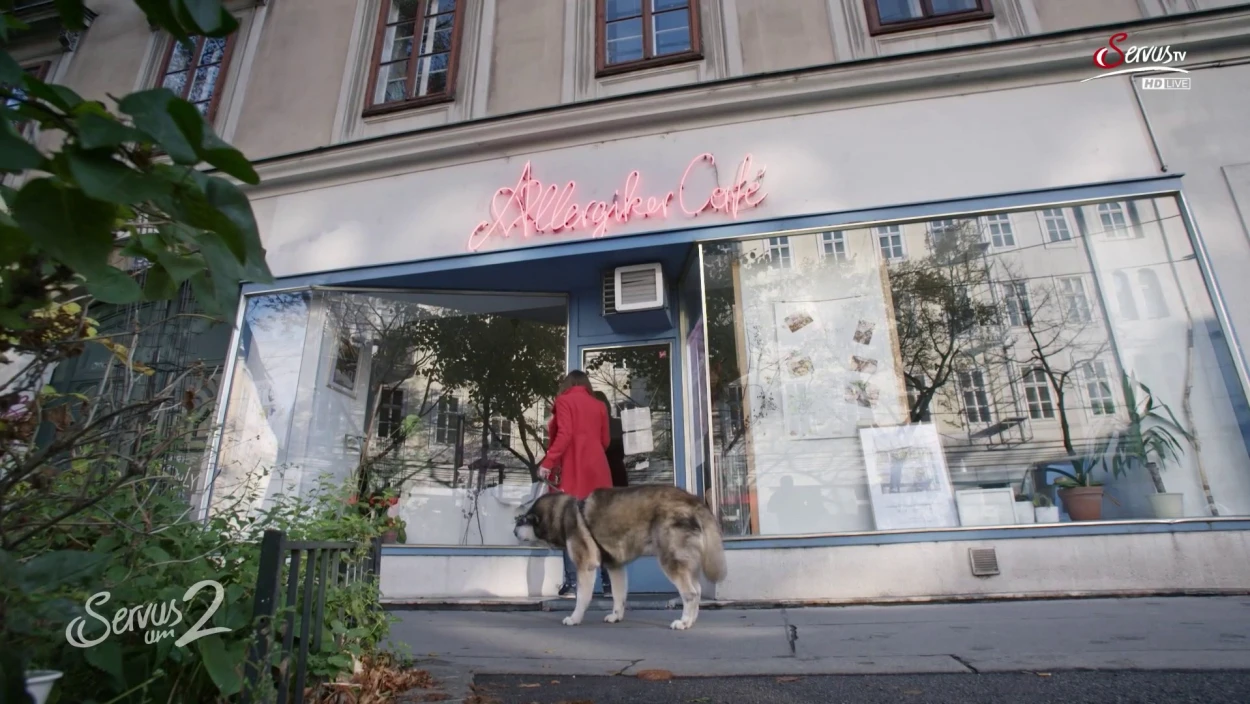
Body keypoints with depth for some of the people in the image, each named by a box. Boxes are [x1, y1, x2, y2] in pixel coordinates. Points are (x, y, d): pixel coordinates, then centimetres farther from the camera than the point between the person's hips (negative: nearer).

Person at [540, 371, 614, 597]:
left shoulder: (564, 400, 3)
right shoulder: (599, 406, 15)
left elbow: (564, 435, -11)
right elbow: (605, 441, 15)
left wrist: (548, 462, -14)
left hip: (573, 470, -4)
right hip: (596, 469, 4)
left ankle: (572, 583, -8)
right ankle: (610, 580, 7)